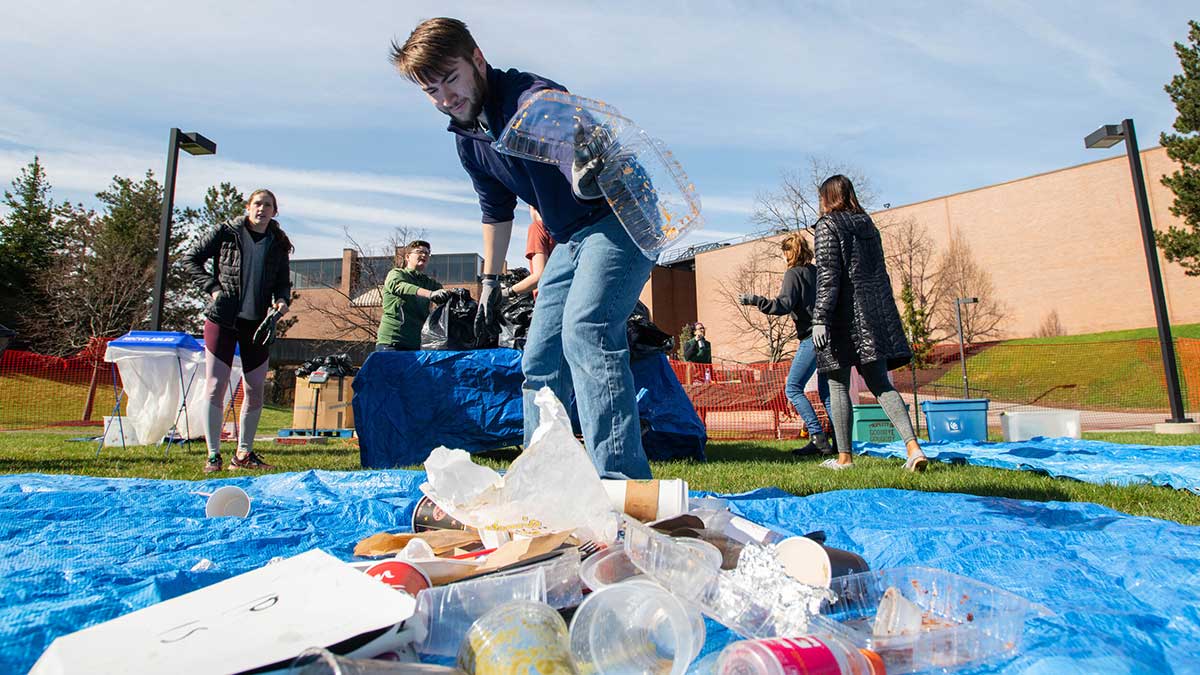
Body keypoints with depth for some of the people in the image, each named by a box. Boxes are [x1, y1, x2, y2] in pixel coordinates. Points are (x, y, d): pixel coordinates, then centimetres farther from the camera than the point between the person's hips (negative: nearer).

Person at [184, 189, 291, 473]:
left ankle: (244, 453, 17)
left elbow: (283, 282, 14)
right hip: (222, 319, -3)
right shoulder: (226, 233, 1)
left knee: (255, 390, 5)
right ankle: (213, 455, 6)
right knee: (216, 386, -2)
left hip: (258, 322, 3)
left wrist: (282, 300, -7)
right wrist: (212, 288, -7)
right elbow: (190, 258, 4)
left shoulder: (278, 244, 8)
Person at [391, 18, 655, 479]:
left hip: (619, 219, -8)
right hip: (571, 239, 9)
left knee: (584, 332, -31)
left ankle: (622, 482, -30)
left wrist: (585, 170, -69)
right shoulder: (468, 140, 3)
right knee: (538, 361, 9)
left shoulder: (528, 95, -22)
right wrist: (490, 279, 21)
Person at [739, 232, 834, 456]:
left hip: (812, 338, -8)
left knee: (793, 388, -4)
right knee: (826, 391, 13)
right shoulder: (817, 272, 17)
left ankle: (817, 438, -11)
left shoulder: (793, 273, -5)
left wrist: (755, 300, -14)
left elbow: (784, 305, -16)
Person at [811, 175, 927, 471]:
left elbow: (827, 275, -15)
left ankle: (844, 458, 7)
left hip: (845, 315, -7)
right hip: (875, 314, 7)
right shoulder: (868, 225, 18)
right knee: (880, 384, 8)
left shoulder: (828, 225, -4)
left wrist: (820, 319, -18)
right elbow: (881, 273, 19)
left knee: (838, 385, 2)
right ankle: (913, 447, -6)